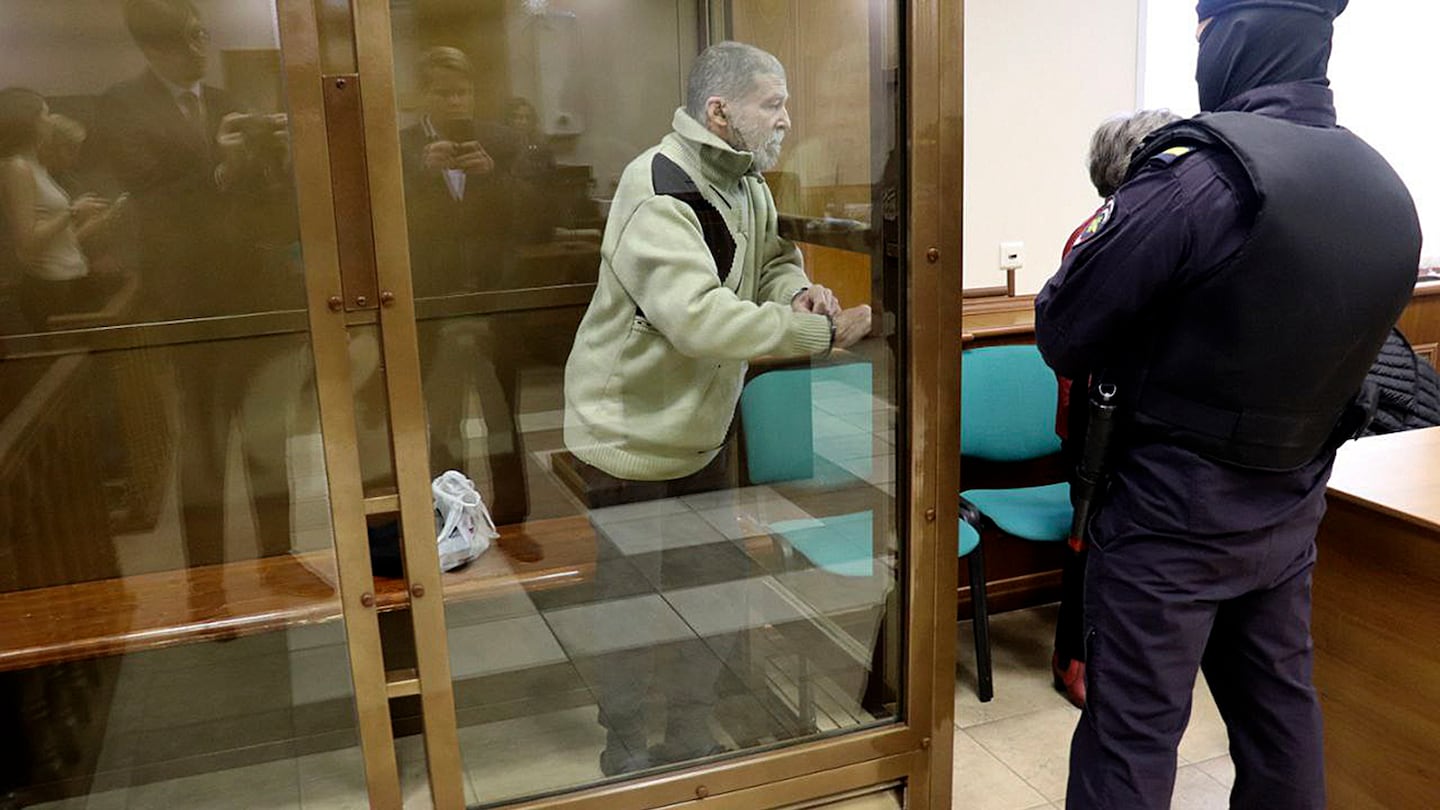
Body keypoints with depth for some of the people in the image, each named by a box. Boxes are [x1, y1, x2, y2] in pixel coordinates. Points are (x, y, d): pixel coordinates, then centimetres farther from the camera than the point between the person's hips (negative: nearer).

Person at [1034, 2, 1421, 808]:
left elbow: (1063, 336, -17)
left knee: (1133, 734, 4)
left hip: (1173, 508, -7)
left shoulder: (1202, 170, -21)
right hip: (1291, 506, 7)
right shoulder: (1385, 188, 2)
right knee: (1280, 709, 21)